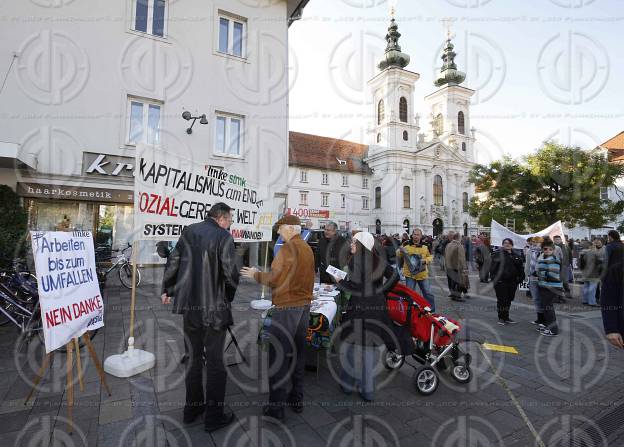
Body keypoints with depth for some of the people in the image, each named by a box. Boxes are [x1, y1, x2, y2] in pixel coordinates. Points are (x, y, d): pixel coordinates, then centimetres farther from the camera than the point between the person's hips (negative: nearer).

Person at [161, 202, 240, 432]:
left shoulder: (189, 231, 4)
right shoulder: (224, 237, -12)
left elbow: (173, 262, 8)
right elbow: (230, 273, -16)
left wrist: (167, 290, 21)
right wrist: (229, 296, 3)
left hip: (189, 305, 6)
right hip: (214, 307, -5)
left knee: (194, 358, 21)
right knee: (214, 361, 8)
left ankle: (192, 408, 34)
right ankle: (214, 416, 18)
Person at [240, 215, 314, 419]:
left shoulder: (289, 247, -15)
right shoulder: (307, 248, 10)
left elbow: (275, 278, -16)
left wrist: (256, 275, 0)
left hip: (287, 308, -8)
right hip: (304, 306, 9)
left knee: (277, 355, 1)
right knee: (298, 352, 16)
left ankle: (276, 406, 9)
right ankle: (297, 399, 28)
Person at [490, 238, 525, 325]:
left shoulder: (516, 256, 11)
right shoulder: (498, 254, -4)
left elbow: (520, 268, 14)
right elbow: (493, 267, -8)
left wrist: (520, 278, 4)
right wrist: (494, 277, -14)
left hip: (512, 282, 5)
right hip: (501, 281, -5)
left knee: (508, 300, 12)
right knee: (501, 300, -1)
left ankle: (506, 318, 23)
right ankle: (501, 318, 11)